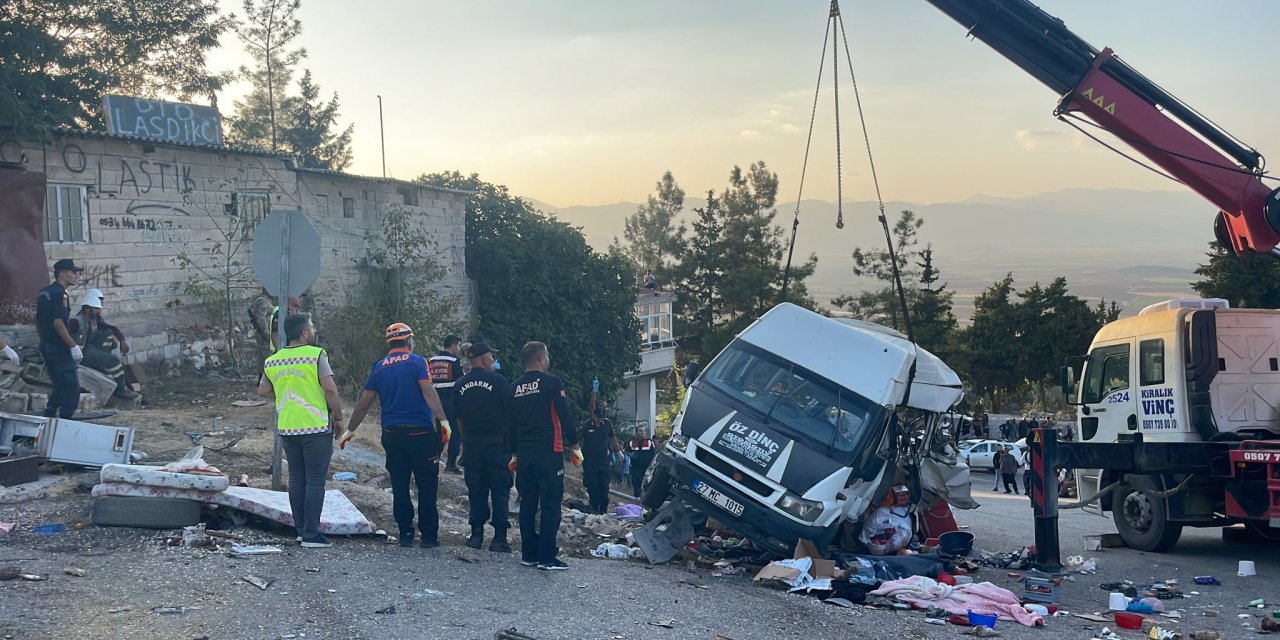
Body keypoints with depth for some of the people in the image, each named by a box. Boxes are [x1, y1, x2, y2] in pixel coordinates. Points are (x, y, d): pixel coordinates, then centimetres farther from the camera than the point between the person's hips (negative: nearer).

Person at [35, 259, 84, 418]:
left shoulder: (43, 292, 15)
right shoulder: (60, 294, -15)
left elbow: (38, 321, 20)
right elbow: (58, 322, -22)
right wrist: (74, 346, -19)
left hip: (46, 347, 10)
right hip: (60, 349, -10)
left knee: (60, 386, 18)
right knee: (72, 387, -7)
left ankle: (48, 417, 18)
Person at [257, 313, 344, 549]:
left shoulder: (272, 361, 6)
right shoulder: (316, 355, -11)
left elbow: (263, 391, 19)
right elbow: (330, 389, -17)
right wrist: (338, 418, -6)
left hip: (287, 429, 5)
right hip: (316, 428, -5)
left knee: (297, 479, 15)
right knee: (315, 481, -1)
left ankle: (301, 529, 21)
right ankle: (311, 534, -1)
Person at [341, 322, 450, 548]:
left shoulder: (379, 367, 9)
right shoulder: (417, 362, -3)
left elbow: (364, 403, 11)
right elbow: (428, 392, -16)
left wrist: (350, 430, 20)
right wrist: (443, 420, -21)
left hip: (391, 434, 4)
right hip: (420, 432, -4)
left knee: (399, 487, 11)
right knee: (427, 485, 3)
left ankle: (405, 534, 12)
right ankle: (429, 536, 4)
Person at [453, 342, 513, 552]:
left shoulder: (461, 385, 6)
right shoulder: (497, 381, -9)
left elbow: (459, 418, 12)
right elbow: (510, 413, -8)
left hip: (472, 443, 4)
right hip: (497, 442, -4)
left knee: (476, 490, 11)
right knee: (500, 490, 1)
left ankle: (477, 534, 11)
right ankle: (499, 538, -2)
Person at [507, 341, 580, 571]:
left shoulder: (515, 387, 10)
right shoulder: (552, 383, -7)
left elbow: (510, 423, 16)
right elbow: (564, 416, -10)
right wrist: (575, 446, -2)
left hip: (524, 454, 6)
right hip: (549, 453, -6)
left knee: (528, 504, 11)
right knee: (550, 505, -4)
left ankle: (528, 554, 13)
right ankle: (547, 557, -8)